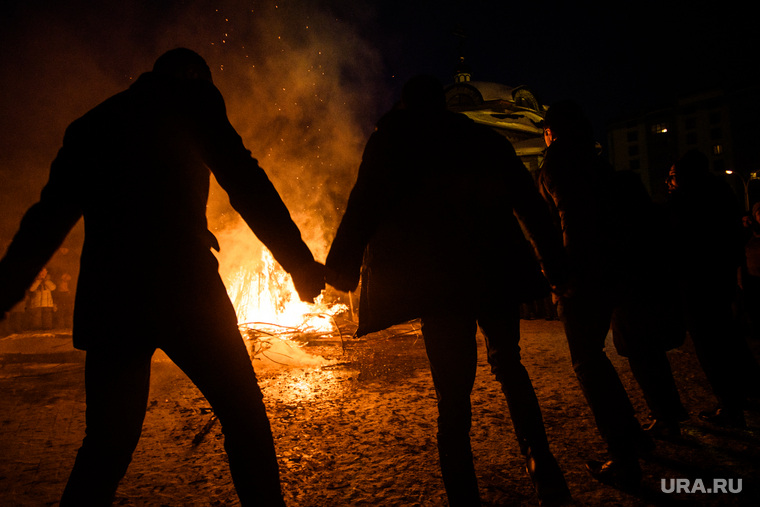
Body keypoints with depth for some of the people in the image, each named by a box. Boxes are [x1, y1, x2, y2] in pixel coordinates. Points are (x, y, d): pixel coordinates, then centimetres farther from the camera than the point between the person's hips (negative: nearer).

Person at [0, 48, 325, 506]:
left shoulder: (92, 123, 23)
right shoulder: (190, 100, 8)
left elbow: (49, 216, 22)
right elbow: (245, 184, -3)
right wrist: (300, 262, -2)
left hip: (107, 296, 6)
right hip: (179, 283, -5)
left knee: (106, 445, 15)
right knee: (244, 415, 7)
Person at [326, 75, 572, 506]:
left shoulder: (390, 141, 6)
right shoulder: (486, 139, 16)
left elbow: (365, 205, -3)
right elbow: (531, 203, 14)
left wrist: (342, 267, 4)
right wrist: (556, 264, 17)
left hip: (440, 283, -3)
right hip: (498, 272, 4)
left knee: (453, 397, 4)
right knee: (508, 366, 24)